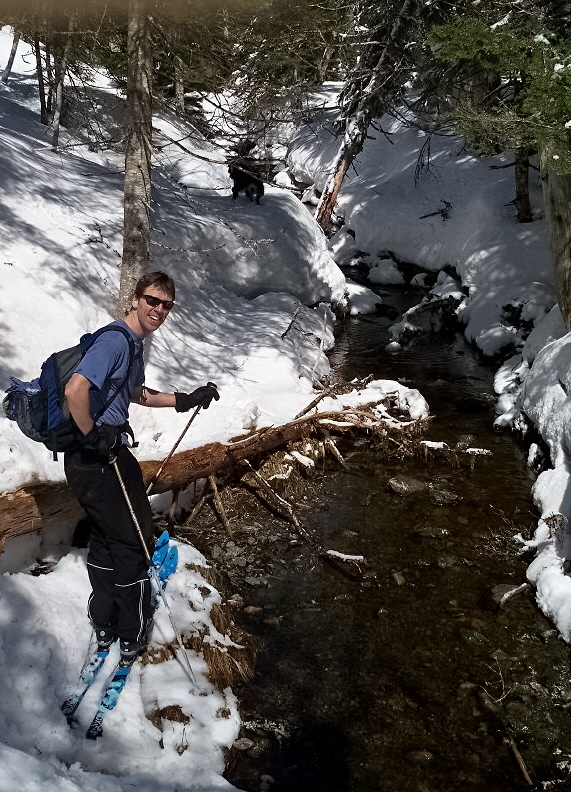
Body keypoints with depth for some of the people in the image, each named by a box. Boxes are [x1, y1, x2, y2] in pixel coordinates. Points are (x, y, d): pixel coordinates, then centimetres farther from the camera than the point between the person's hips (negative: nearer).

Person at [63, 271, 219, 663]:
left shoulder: (135, 343, 12)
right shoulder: (116, 340, -21)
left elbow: (136, 393, 27)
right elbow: (75, 390, -33)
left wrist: (186, 400, 20)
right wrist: (93, 436, -21)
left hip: (110, 454, 11)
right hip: (96, 460, -11)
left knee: (107, 537, 22)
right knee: (134, 542, 3)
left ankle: (105, 625, 39)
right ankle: (132, 638, 20)